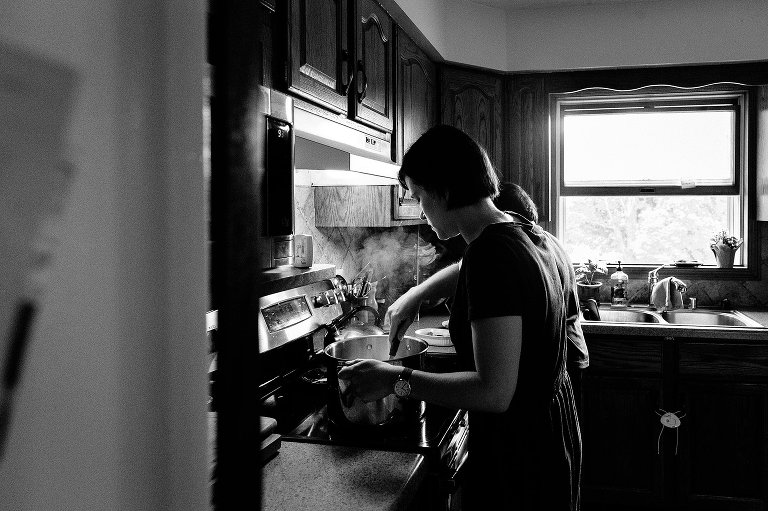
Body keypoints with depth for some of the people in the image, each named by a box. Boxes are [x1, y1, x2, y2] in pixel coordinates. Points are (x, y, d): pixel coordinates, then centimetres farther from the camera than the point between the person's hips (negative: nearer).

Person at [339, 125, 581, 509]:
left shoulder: (490, 254, -27)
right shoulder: (532, 237, 2)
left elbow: (494, 392, -30)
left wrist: (397, 381, -24)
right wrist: (416, 295, 20)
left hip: (516, 453, -9)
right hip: (553, 433, 9)